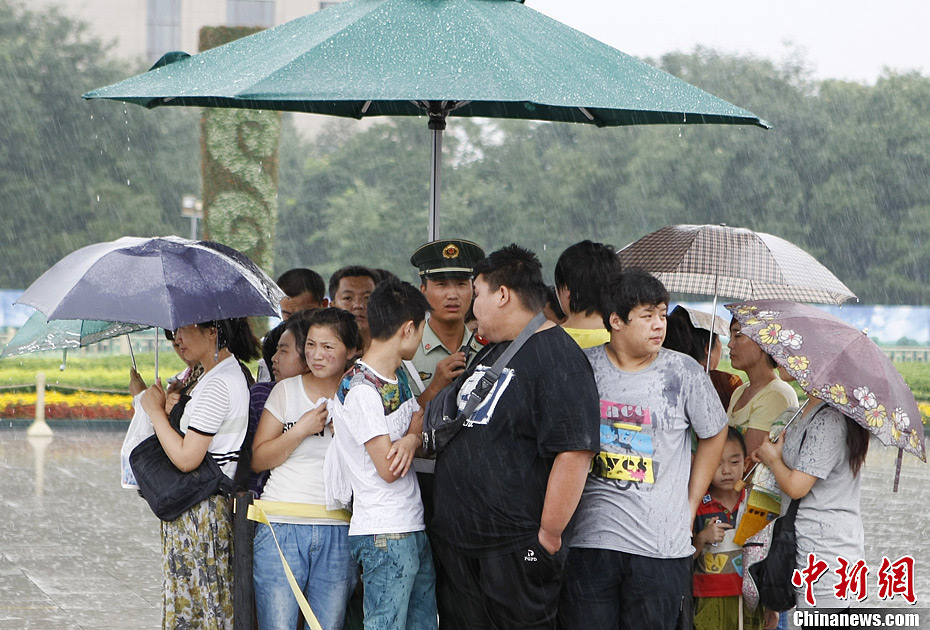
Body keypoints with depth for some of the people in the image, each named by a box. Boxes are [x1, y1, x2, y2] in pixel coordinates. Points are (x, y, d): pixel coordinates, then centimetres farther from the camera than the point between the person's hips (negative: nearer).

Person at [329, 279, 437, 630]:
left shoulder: (398, 376, 13)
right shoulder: (361, 389, -16)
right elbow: (388, 469, -17)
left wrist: (410, 441, -10)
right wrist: (414, 435, 2)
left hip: (415, 529, 9)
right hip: (384, 536, -9)